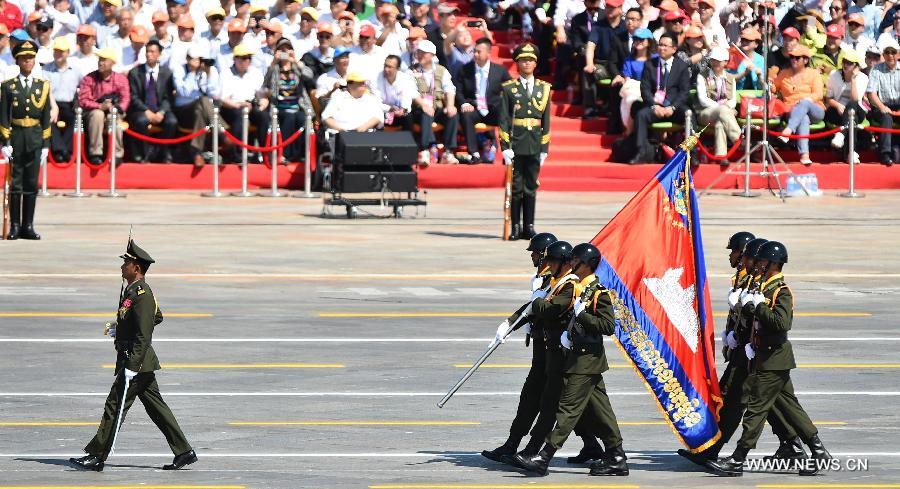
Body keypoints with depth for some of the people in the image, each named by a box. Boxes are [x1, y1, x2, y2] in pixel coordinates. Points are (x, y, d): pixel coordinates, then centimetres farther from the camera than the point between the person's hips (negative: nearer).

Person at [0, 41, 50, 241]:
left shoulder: (43, 86, 8)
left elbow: (46, 118, 8)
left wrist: (45, 145, 3)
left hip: (35, 139, 2)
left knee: (32, 184, 3)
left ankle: (28, 226, 8)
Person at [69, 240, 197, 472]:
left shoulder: (141, 295, -19)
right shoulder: (134, 290, 12)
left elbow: (143, 336, -24)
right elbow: (157, 317, 27)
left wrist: (132, 366, -26)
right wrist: (120, 328, 23)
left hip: (137, 360, -10)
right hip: (141, 361, 10)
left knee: (115, 406, -5)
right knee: (156, 407, 11)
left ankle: (96, 457, 0)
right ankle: (184, 451, 12)